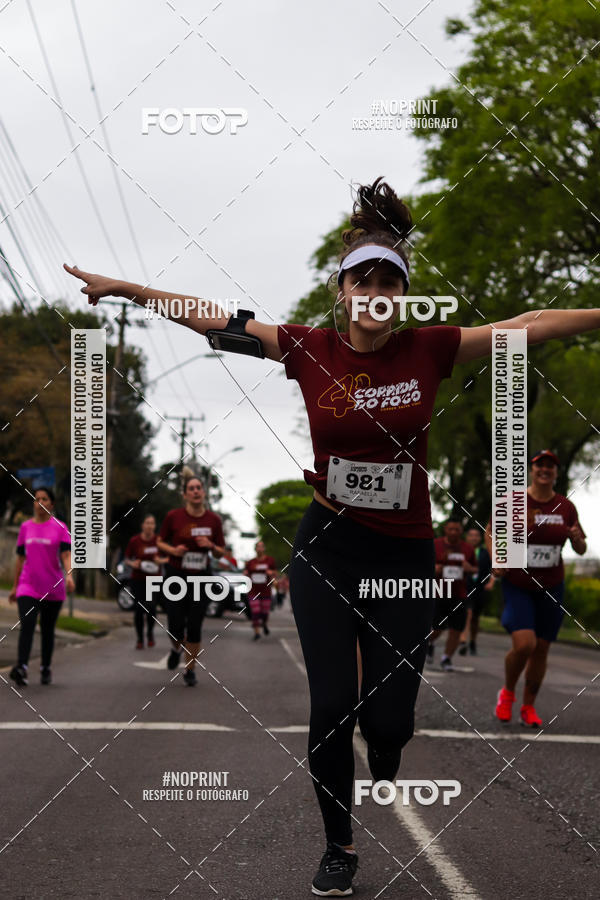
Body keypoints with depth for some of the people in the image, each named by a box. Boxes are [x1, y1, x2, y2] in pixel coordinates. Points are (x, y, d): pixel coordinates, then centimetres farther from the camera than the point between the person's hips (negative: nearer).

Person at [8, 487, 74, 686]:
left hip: (53, 588, -1)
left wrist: (69, 576, -27)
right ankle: (22, 668, -28)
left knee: (47, 630, 8)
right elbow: (20, 558, 14)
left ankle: (46, 668, 22)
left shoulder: (60, 528, 0)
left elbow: (66, 555, -8)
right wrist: (15, 586, 16)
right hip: (28, 586, 1)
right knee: (26, 625, -17)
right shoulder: (25, 527, 8)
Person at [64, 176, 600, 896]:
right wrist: (125, 289, 0)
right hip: (326, 546, 0)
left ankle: (385, 782, 41)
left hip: (404, 553, 0)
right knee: (331, 706, -5)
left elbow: (531, 325, -3)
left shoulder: (429, 350, -5)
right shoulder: (311, 350, -5)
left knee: (388, 719, 2)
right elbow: (212, 320, 0)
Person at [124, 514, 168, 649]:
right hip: (138, 580, 0)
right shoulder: (134, 541, -6)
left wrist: (162, 561, -14)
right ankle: (140, 639, 16)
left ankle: (150, 632, 15)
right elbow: (127, 559, 5)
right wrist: (133, 563, -15)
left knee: (151, 607, -14)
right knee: (138, 610, 0)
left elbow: (168, 558, 6)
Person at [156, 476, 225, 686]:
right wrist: (173, 550, -14)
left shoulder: (214, 520, 0)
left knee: (195, 627, -1)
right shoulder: (173, 517, -6)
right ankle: (176, 649, 33)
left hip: (201, 577, 1)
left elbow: (220, 553, 8)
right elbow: (160, 542, 6)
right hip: (176, 576, -1)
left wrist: (211, 546, -14)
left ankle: (190, 670, 16)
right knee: (176, 625, -3)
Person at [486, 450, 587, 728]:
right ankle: (507, 692, 10)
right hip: (517, 586, -3)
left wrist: (577, 539, -13)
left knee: (541, 649, 5)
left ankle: (528, 708, 23)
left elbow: (580, 550, 10)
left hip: (551, 588, 3)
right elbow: (490, 533, 6)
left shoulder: (566, 507, 2)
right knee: (524, 644, -19)